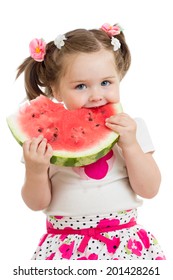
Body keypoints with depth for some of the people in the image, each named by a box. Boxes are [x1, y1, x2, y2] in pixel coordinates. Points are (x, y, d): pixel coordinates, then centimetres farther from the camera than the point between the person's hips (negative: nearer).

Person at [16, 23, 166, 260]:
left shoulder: (132, 128, 1)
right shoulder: (46, 136, -3)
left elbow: (149, 190, -2)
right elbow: (37, 204, 1)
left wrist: (130, 145, -15)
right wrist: (36, 171, -19)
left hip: (125, 238, 1)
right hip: (65, 244, -1)